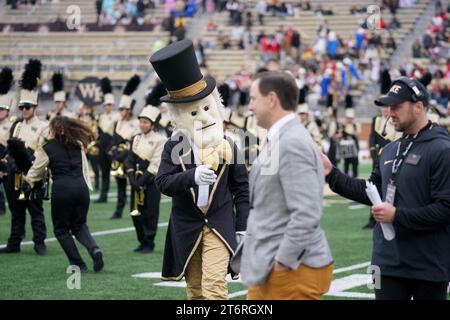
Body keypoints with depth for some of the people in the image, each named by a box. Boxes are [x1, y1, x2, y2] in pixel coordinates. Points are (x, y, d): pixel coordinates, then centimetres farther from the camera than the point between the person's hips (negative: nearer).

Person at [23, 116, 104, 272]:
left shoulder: (47, 149, 0)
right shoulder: (78, 145, 11)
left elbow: (36, 171, 11)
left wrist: (26, 184, 24)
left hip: (61, 189, -4)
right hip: (81, 186, 4)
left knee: (61, 229, 12)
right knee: (79, 225, 18)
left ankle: (78, 264, 5)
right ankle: (94, 249, -10)